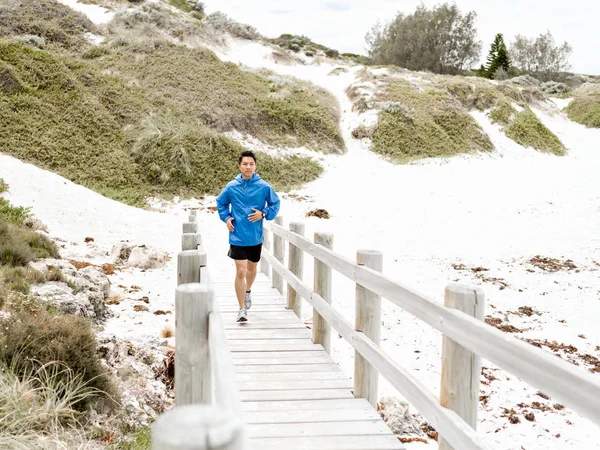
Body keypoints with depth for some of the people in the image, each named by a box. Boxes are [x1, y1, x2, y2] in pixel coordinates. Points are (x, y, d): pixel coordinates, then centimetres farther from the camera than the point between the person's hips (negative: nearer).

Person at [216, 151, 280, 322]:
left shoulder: (264, 186, -7)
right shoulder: (231, 187, -4)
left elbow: (275, 204, 5)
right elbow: (221, 203, 13)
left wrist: (264, 214, -12)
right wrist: (226, 218, -2)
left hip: (256, 237, 2)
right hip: (237, 236, -1)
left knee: (252, 269, 21)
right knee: (240, 272, -8)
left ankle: (248, 291, 51)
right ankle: (242, 309, 1)